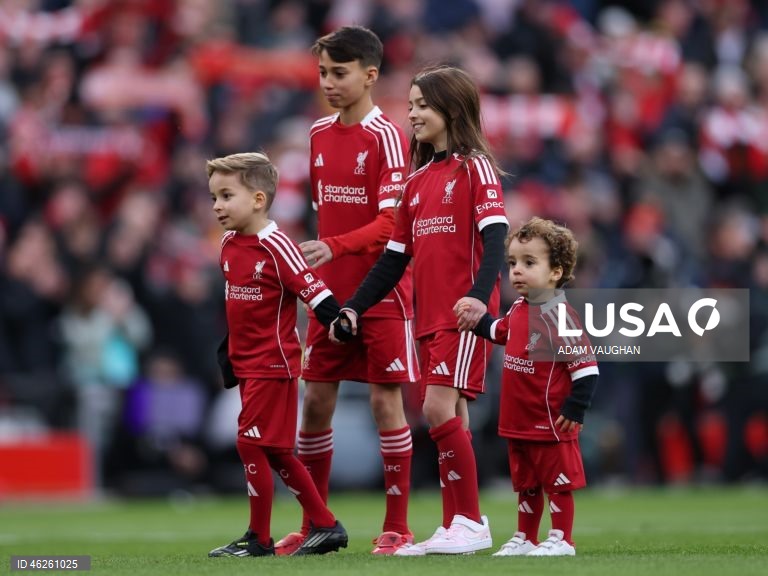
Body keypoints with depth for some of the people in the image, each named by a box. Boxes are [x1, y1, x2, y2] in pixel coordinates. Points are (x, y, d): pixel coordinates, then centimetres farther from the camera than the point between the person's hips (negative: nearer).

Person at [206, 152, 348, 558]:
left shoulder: (275, 246, -16)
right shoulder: (228, 244, 9)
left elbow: (313, 290, -19)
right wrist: (227, 350, 21)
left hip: (273, 363, -9)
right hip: (246, 364, 9)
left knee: (251, 443, -8)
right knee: (275, 451, 12)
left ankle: (259, 538, 1)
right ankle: (325, 526, 20)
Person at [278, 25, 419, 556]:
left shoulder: (386, 137, -10)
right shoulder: (320, 134, 10)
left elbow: (392, 223, -17)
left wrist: (335, 247, -30)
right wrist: (320, 261, 15)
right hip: (330, 293, 6)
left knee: (386, 401, -4)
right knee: (317, 401, 6)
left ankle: (397, 527, 4)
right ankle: (313, 525, 14)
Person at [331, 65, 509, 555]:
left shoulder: (475, 167, -5)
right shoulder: (418, 180, 16)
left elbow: (495, 236, -16)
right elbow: (396, 256, 18)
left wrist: (479, 295, -32)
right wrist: (355, 307, 10)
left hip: (465, 314, -7)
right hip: (429, 317, 7)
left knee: (440, 409, -15)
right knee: (449, 418, 7)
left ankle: (471, 521, -7)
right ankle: (455, 527, 9)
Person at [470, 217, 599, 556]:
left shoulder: (560, 316, -21)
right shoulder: (519, 310, 5)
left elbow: (586, 366, -21)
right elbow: (500, 332, 31)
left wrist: (575, 408, -21)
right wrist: (477, 321, 16)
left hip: (551, 424, -8)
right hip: (518, 422, 9)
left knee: (557, 482, 4)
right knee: (526, 484, 19)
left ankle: (561, 540, 12)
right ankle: (524, 539, 28)